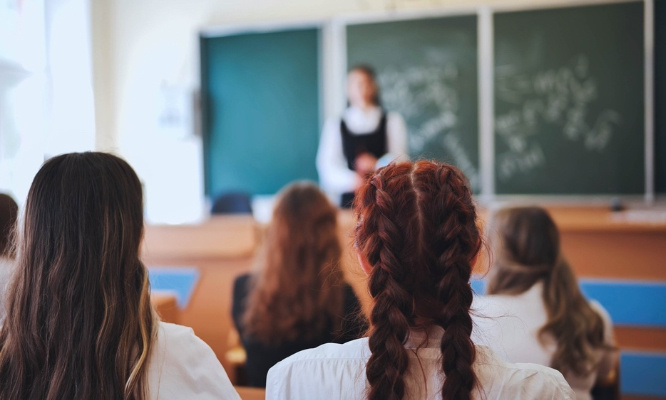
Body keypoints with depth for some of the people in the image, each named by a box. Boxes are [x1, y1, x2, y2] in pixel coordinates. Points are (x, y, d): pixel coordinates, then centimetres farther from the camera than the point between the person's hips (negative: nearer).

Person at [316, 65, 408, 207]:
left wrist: (377, 164, -17)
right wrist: (351, 179, -18)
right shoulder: (335, 125, 11)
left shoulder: (392, 121, 12)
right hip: (350, 199, 0)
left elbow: (400, 157, 3)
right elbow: (327, 164, 0)